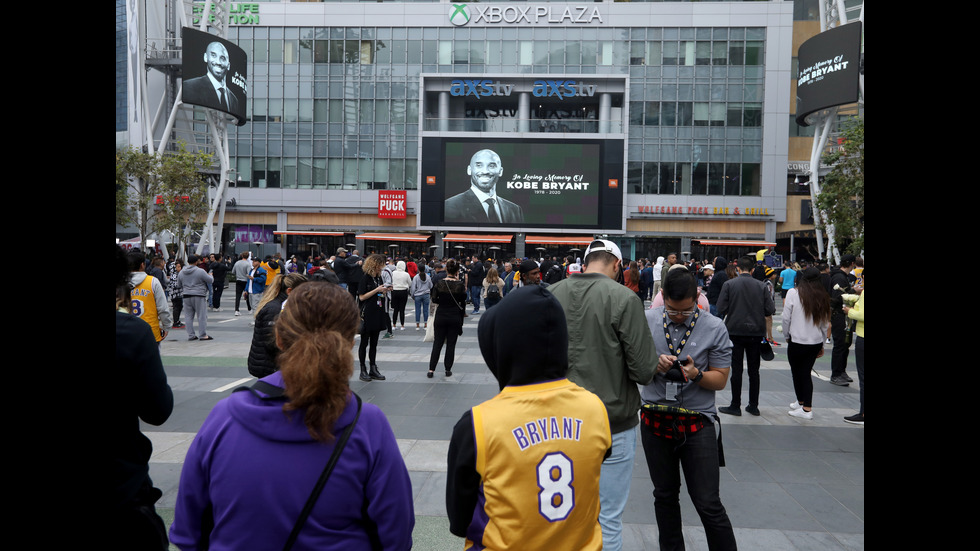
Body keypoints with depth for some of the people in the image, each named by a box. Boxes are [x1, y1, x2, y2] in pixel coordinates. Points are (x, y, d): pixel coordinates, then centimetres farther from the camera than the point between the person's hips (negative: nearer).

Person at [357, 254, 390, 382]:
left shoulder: (379, 278, 13)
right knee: (364, 343, 1)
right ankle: (363, 370, 7)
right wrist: (377, 290, -17)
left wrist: (385, 291, 2)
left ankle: (373, 369, 15)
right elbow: (362, 297, -13)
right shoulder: (365, 278, -9)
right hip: (367, 315, -7)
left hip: (378, 315, 7)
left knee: (374, 343, 10)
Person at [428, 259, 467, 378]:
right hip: (455, 317, -1)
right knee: (451, 344, 9)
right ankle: (448, 370, 13)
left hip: (440, 316, 1)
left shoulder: (439, 283, -7)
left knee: (437, 344, 9)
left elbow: (434, 300, 0)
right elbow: (463, 303, -4)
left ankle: (431, 370, 5)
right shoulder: (460, 285, -10)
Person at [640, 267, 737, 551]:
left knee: (708, 504, -3)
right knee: (664, 496, 17)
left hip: (697, 423, -2)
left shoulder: (714, 328, -5)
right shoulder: (647, 321, -1)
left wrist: (696, 374, -22)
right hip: (655, 419, 3)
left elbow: (720, 378, -2)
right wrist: (655, 364, -16)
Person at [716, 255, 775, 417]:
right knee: (754, 370, 11)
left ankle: (735, 406, 7)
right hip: (756, 332, 2)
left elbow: (721, 309, -11)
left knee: (737, 369, 4)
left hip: (735, 331, -2)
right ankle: (753, 406, 16)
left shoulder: (729, 284, -7)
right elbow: (770, 310, -4)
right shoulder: (761, 286, -2)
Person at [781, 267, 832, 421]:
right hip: (816, 342, 4)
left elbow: (786, 318, -9)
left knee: (797, 372, 13)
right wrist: (821, 344, 17)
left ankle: (801, 402, 26)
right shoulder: (823, 297, 1)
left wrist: (787, 336, 8)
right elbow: (825, 323, 7)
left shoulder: (793, 293, -11)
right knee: (806, 373, 12)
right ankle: (807, 407, 11)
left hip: (797, 341, -4)